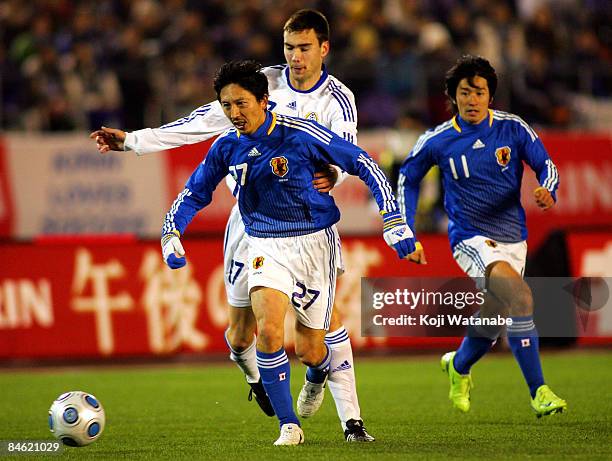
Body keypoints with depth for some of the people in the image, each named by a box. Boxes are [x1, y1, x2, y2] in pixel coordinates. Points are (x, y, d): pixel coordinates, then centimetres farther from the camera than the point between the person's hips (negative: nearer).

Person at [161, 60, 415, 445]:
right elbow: (195, 193, 14)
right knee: (269, 330, -23)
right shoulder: (227, 147, -3)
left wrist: (394, 221, -14)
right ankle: (289, 426, -10)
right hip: (266, 246, 3)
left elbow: (364, 165, -10)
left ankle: (319, 376, 43)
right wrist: (171, 232, 0)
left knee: (309, 350, 2)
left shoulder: (300, 135, -17)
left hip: (315, 243, -2)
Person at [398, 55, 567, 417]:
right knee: (521, 297, -28)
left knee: (491, 326, 15)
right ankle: (539, 392, -25)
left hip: (513, 238, 4)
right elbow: (408, 179, 10)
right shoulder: (437, 141, -6)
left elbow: (546, 166, 1)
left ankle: (459, 367, 50)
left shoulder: (513, 129, -4)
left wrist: (547, 191, -23)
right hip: (472, 238, -4)